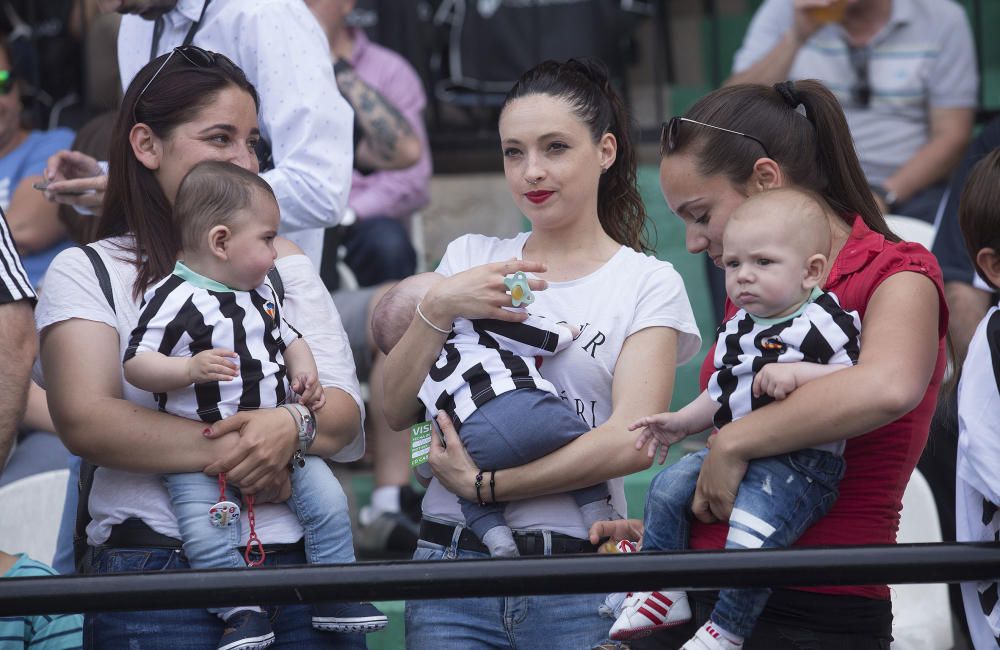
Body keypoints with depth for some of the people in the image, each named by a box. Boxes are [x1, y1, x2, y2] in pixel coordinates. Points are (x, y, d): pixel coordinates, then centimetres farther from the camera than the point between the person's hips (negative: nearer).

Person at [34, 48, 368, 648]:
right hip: (157, 559, -3)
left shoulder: (285, 265, 18)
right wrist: (229, 452, -17)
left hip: (303, 559, 4)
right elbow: (86, 420, -10)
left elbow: (344, 412, 7)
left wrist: (290, 427, -16)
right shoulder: (87, 272, 6)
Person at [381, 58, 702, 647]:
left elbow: (632, 440, -9)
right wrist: (437, 308, -6)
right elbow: (395, 412, 9)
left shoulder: (649, 284, 5)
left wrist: (487, 485, -13)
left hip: (577, 580, -2)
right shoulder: (470, 260, 16)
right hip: (454, 560, 2)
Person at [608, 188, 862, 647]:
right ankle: (664, 591, 11)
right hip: (733, 453, 9)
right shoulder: (738, 328, 16)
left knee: (752, 529, -27)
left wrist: (798, 372, -28)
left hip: (799, 463, -9)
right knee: (672, 485, 5)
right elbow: (721, 394, 28)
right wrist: (681, 422, 18)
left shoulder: (824, 322, -10)